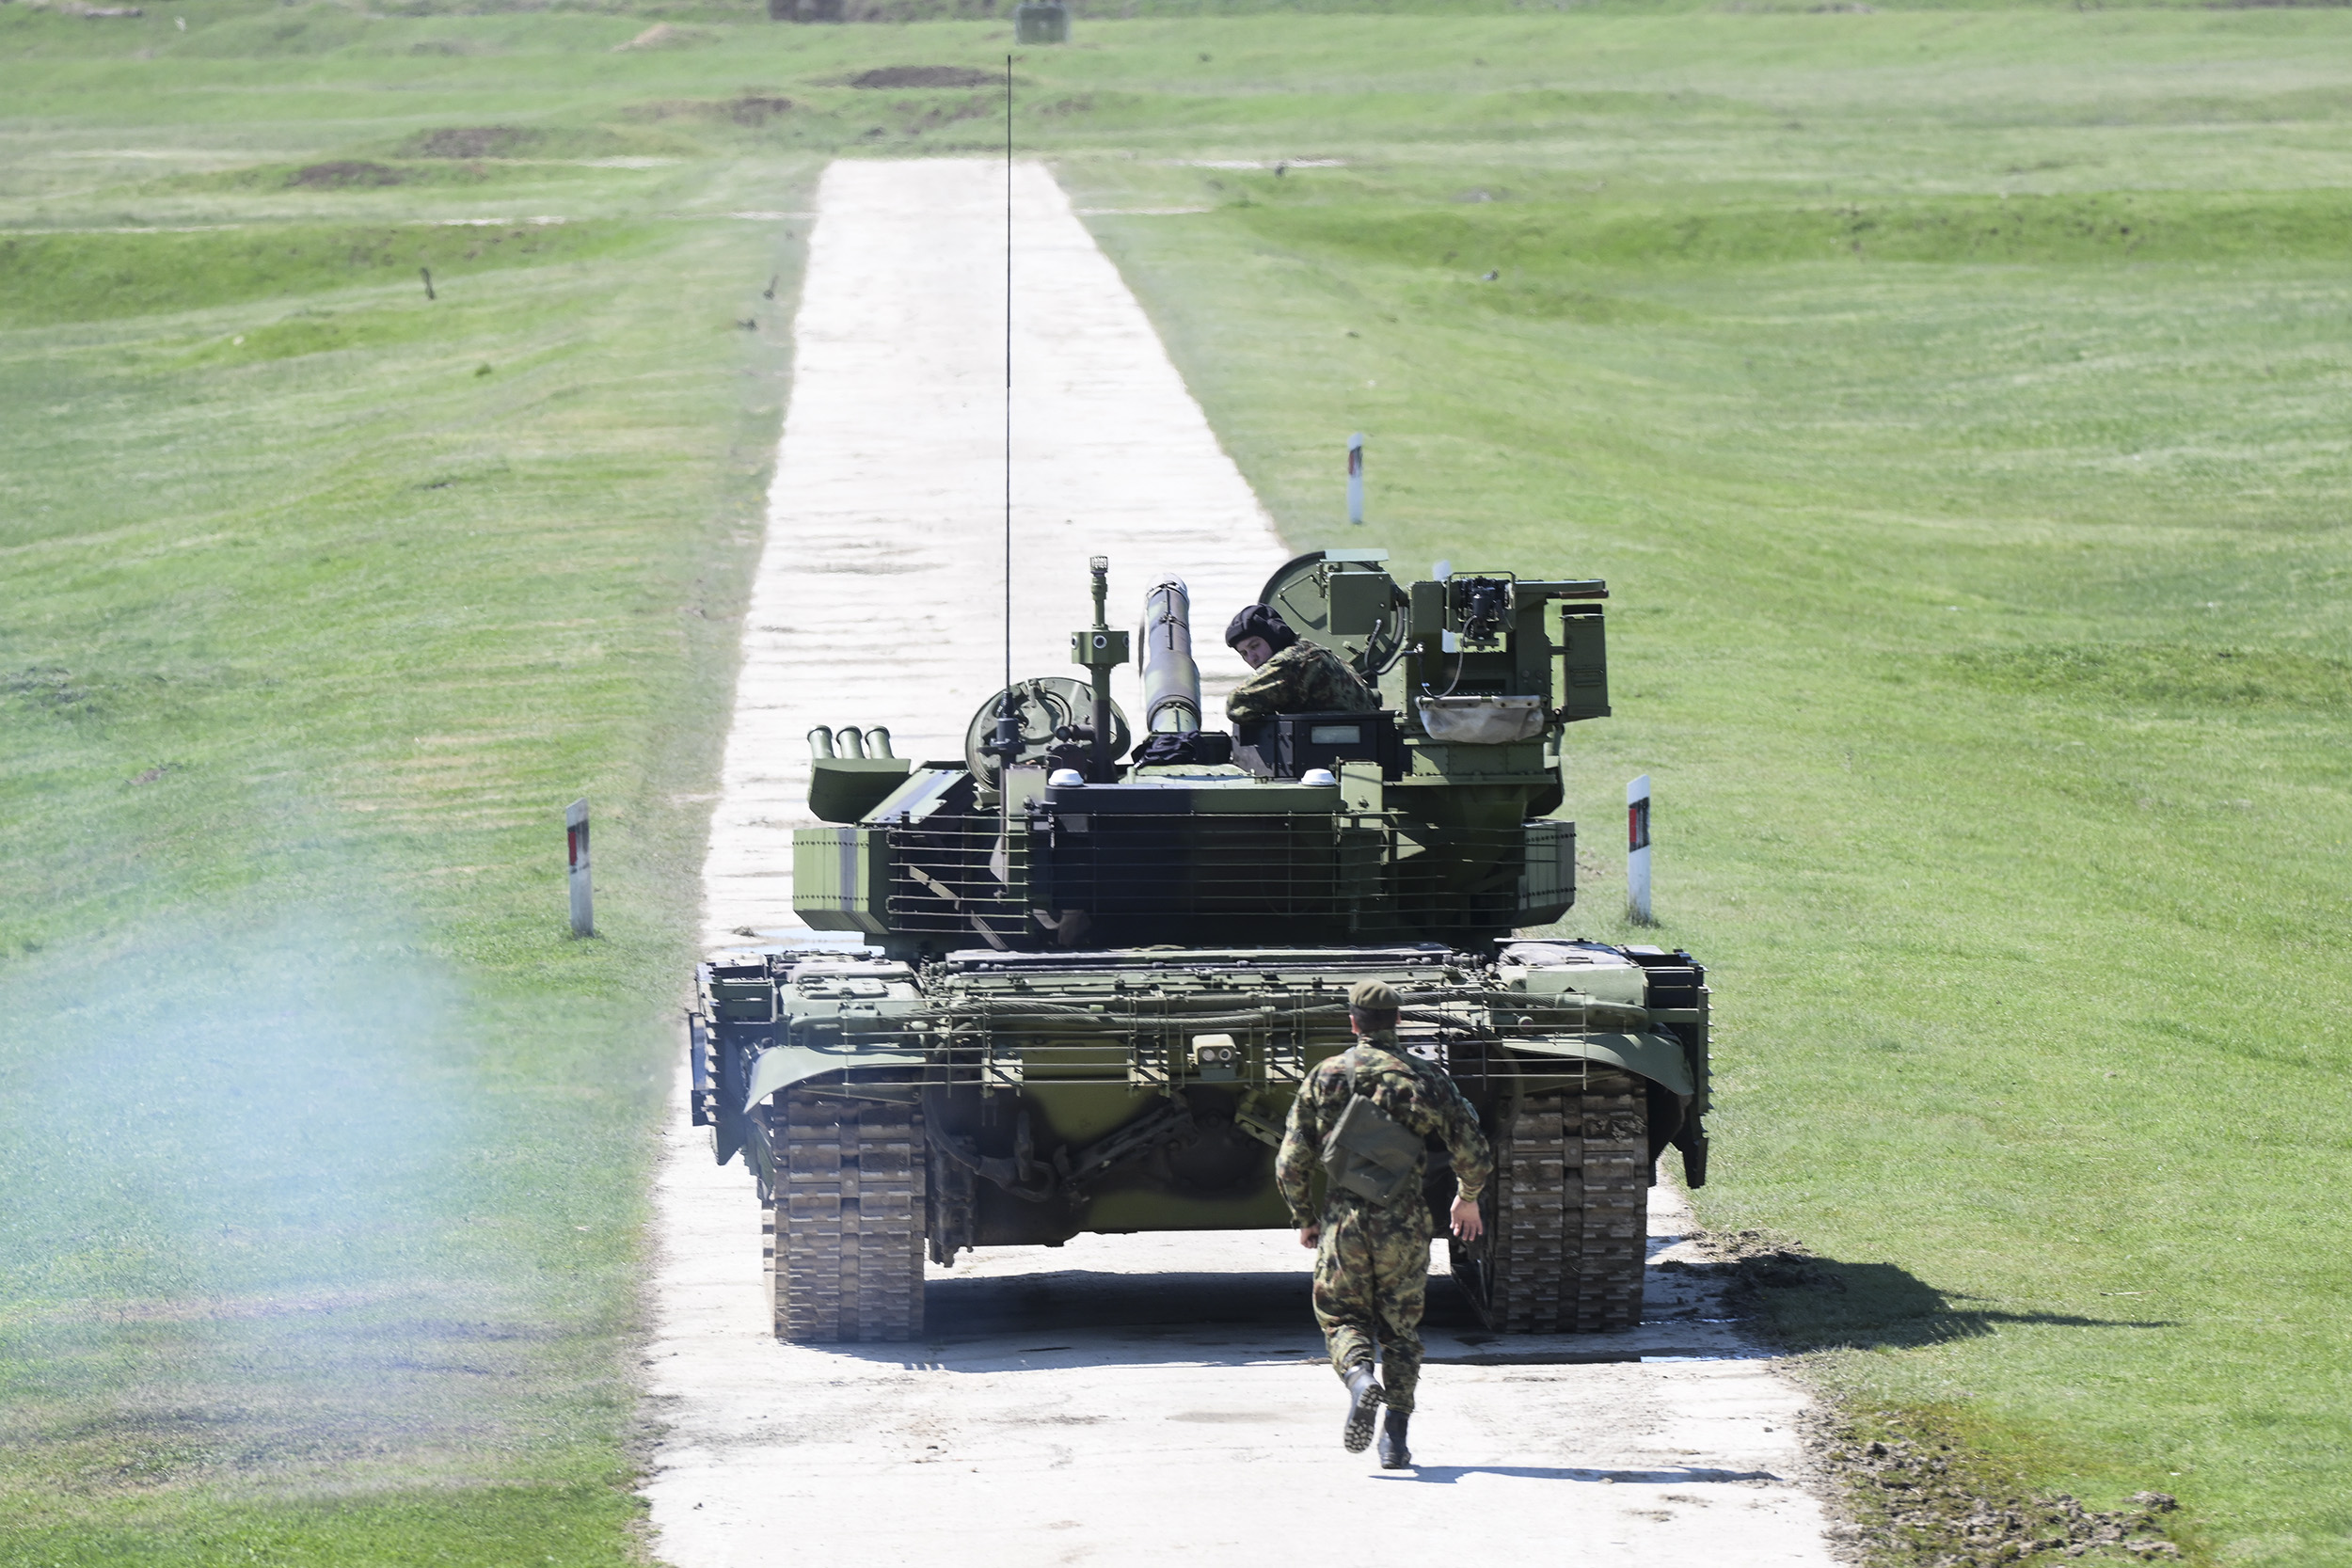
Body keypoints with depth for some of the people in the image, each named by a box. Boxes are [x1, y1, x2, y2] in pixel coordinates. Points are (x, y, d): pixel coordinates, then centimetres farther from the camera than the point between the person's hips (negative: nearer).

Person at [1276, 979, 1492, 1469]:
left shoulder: (1325, 1076, 1)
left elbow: (1291, 1162, 1)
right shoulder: (1426, 1079, 1)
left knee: (1341, 1316, 13)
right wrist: (1468, 1199, 21)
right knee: (1400, 1328, 12)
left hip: (1342, 1218, -1)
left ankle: (1360, 1376, -20)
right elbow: (1474, 1154, 1)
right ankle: (1395, 1439, 4)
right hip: (1404, 1222, 1)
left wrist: (1303, 1218, 16)